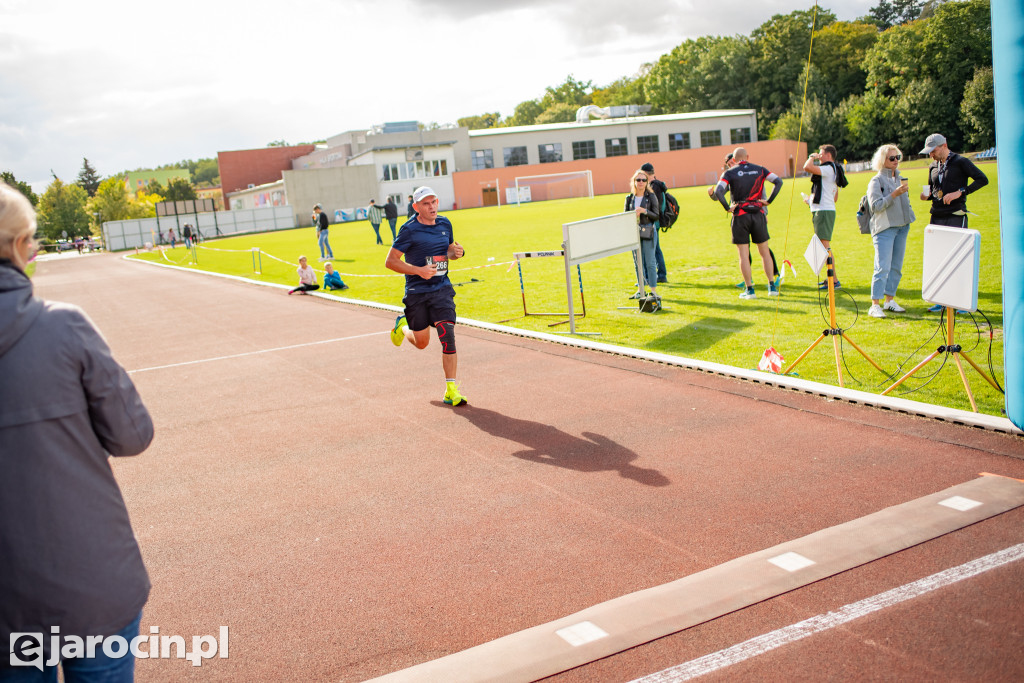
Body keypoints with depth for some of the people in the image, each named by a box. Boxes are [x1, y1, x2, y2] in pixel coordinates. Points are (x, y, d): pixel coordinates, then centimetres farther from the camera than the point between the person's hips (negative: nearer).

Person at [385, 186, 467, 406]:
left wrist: (457, 252, -1)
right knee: (421, 342, 10)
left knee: (447, 335, -14)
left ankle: (451, 389, -10)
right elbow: (390, 261, -9)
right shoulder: (409, 230, -10)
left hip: (442, 289, 3)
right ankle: (402, 325, 46)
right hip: (416, 292, -2)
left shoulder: (445, 224, 6)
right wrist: (418, 270, -21)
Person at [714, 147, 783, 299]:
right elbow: (779, 181, -3)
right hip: (758, 214, 3)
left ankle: (750, 289, 2)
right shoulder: (759, 169, 7)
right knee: (764, 252, 13)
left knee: (743, 255, 3)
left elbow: (718, 191, -17)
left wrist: (728, 208, -8)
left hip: (740, 215, -2)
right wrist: (769, 201, -2)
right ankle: (772, 287, 14)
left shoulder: (729, 173, -2)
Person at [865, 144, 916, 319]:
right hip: (884, 228, -7)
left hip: (902, 226, 7)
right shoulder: (876, 180, -6)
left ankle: (890, 300, 16)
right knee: (883, 267, -13)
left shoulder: (899, 178, 15)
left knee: (896, 266, 7)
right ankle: (875, 305, -11)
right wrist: (894, 194, -24)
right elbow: (876, 206, -15)